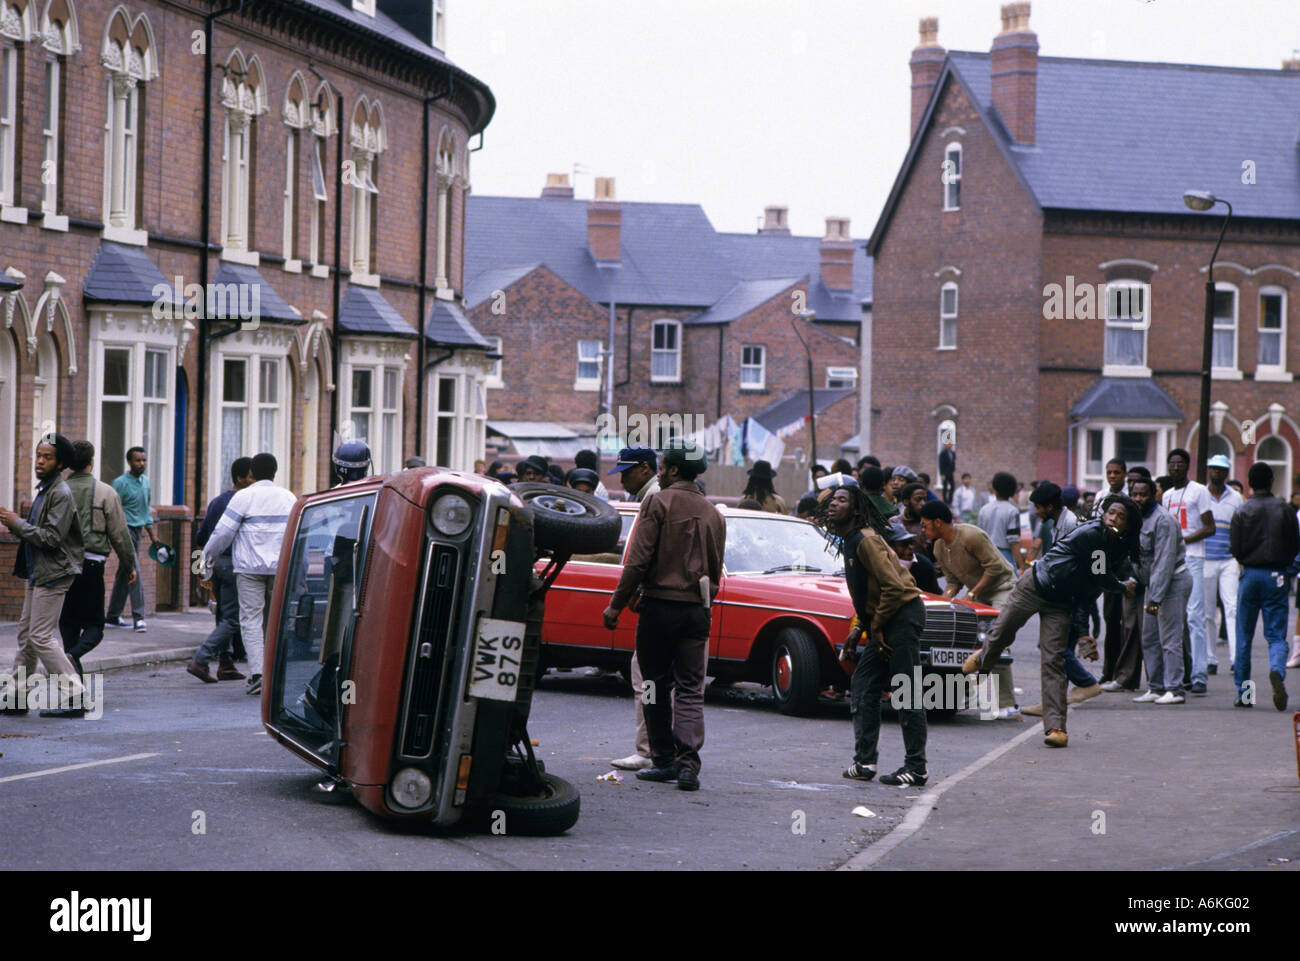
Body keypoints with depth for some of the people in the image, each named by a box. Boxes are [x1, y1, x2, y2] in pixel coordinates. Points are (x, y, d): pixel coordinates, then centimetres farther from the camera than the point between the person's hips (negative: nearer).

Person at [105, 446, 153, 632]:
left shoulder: (145, 482, 14)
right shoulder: (120, 483, -9)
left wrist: (152, 535, 21)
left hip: (136, 531, 8)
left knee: (124, 574, 12)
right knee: (134, 573, -14)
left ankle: (113, 616, 18)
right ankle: (138, 618, -14)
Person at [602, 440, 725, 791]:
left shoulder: (659, 503, -7)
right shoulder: (713, 514, 12)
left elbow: (638, 560, -12)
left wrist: (616, 604, -7)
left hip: (659, 605, -4)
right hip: (697, 610, 4)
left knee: (656, 685, 7)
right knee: (690, 690, 2)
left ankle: (664, 759, 11)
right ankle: (688, 763, -10)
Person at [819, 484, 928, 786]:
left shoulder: (866, 540, -15)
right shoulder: (849, 543, 16)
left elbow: (894, 586, -21)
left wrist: (875, 628, -13)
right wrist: (858, 631, 15)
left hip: (903, 614, -11)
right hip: (888, 620, 11)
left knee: (907, 693, -8)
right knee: (863, 686, 9)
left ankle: (916, 769, -6)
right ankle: (864, 762, 12)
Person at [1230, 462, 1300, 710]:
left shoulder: (1242, 512, -5)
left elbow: (1235, 549, -5)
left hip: (1250, 575, 0)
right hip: (1276, 577, 0)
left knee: (1244, 637, 10)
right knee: (1276, 635, 2)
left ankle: (1243, 692, 11)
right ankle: (1277, 671, -29)